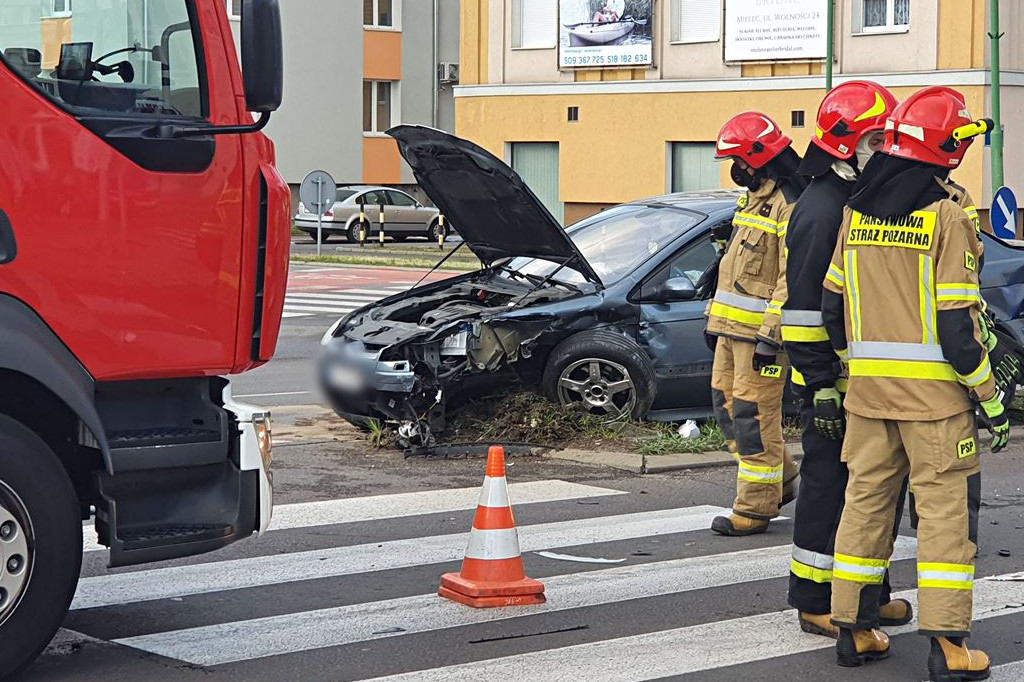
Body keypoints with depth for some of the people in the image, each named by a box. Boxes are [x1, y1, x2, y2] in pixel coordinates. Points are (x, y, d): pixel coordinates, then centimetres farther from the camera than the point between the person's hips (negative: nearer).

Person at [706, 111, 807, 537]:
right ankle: (780, 479, 26)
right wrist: (716, 320, 24)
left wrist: (771, 335, -24)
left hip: (760, 330, -10)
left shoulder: (790, 206, -16)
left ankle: (756, 507, 1)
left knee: (754, 416, -6)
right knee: (727, 403, 13)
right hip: (732, 327, 10)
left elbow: (793, 278, -21)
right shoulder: (754, 199, 17)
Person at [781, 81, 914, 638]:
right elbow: (804, 307, -18)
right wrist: (819, 386, -21)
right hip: (834, 381, -9)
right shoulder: (820, 210, -15)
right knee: (829, 489, -2)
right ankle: (816, 603, 7)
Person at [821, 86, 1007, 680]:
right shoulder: (945, 216, -12)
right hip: (933, 388, -5)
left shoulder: (856, 212, 6)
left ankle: (855, 630, 17)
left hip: (868, 386, 5)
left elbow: (833, 304, 12)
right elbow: (956, 322, -14)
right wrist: (990, 397, -7)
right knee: (945, 506, 0)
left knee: (866, 498, 13)